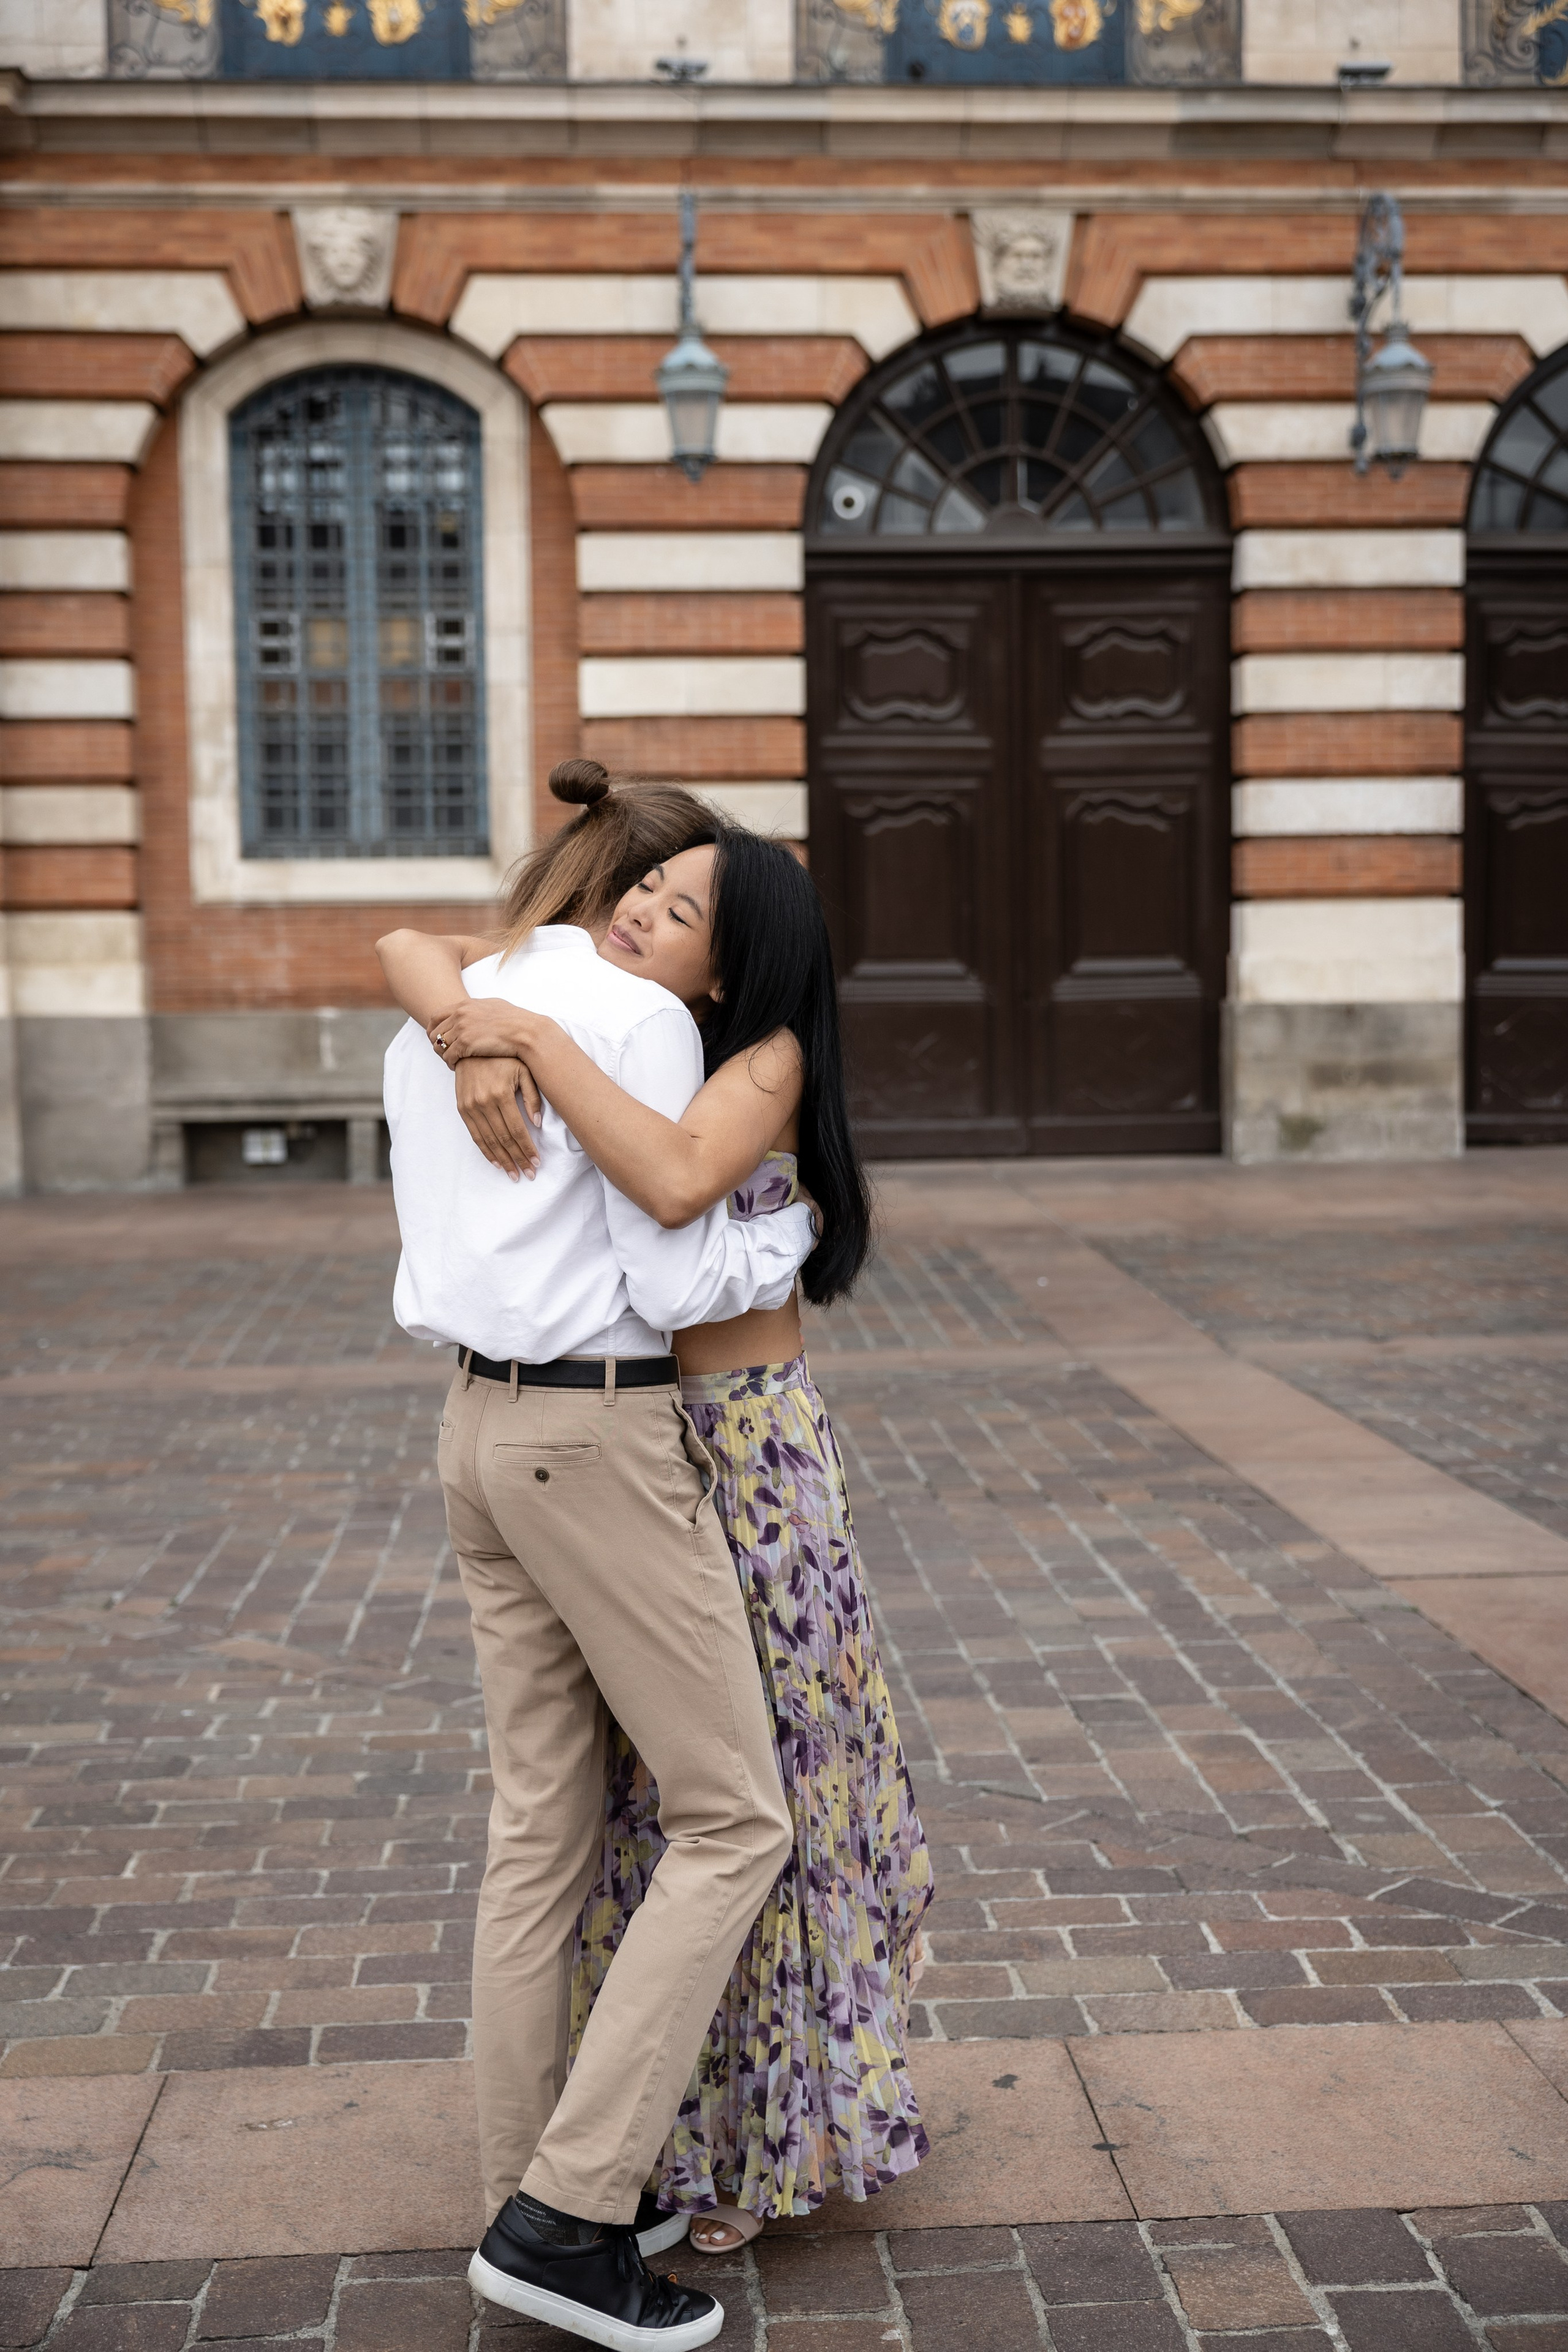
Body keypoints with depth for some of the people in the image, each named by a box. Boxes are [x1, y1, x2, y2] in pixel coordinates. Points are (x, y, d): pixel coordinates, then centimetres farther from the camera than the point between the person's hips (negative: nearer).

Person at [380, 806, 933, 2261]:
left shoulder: (764, 1060, -14)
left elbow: (678, 1182, -34)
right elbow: (410, 960, -4)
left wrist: (529, 1037, -30)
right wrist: (475, 1037, -24)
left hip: (742, 1457, -5)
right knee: (647, 1795, 14)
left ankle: (773, 2132, 25)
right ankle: (677, 2123, 31)